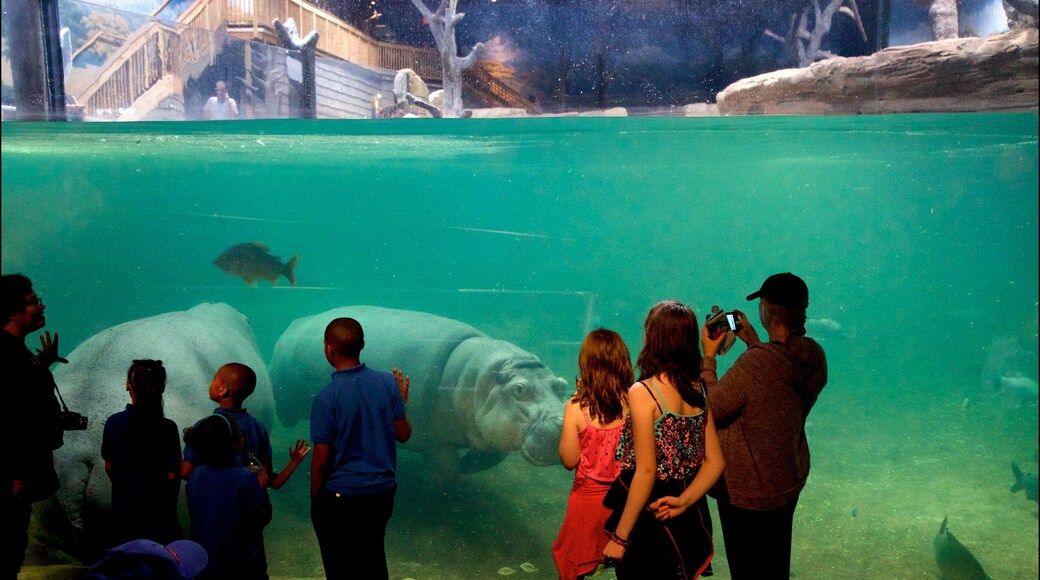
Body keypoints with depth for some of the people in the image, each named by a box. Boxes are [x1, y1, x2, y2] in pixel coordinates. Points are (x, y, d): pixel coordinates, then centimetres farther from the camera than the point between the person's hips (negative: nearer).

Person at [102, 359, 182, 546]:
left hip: (124, 504, 2)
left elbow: (109, 466, -2)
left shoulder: (115, 422, -12)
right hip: (158, 508, -2)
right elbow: (172, 475, -12)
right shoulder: (168, 428, -17)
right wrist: (171, 504, 5)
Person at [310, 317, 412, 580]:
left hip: (339, 497, -4)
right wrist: (401, 402, 18)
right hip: (382, 492, 5)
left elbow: (321, 459, -14)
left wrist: (314, 496, 1)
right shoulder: (387, 382, -6)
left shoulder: (325, 398, -18)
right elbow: (403, 434, 1)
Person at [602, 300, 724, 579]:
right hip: (689, 519, 6)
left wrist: (620, 536, -15)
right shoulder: (699, 390, 0)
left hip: (646, 513, -6)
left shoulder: (643, 392, -19)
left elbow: (646, 472, -21)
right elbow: (714, 462, 1)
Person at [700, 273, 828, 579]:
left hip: (748, 491, -7)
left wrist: (708, 355, -11)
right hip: (790, 481, 7)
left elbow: (710, 409, -21)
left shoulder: (752, 364, -35)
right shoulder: (814, 354, -12)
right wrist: (752, 340, 12)